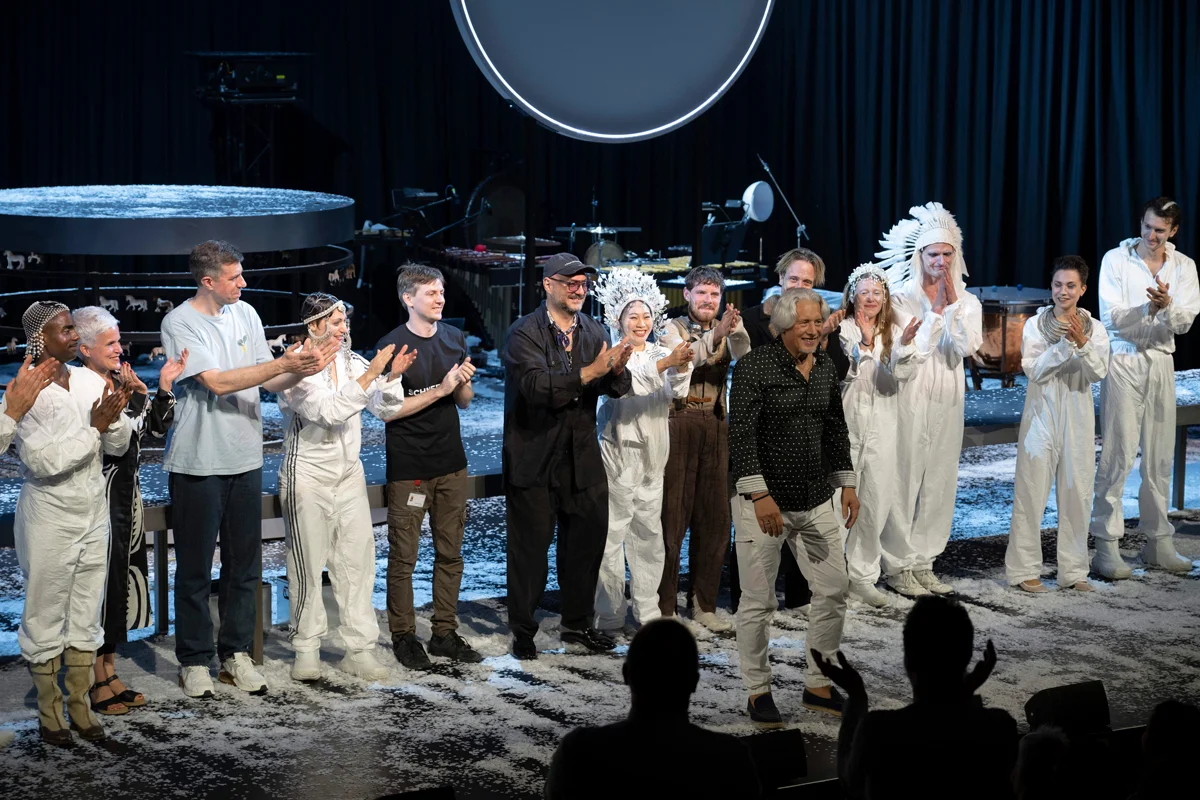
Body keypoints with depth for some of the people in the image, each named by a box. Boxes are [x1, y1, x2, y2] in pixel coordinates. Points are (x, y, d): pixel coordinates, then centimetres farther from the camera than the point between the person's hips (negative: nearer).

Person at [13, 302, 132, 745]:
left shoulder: (89, 380, 1)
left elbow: (118, 445, 4)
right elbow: (44, 461, -20)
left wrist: (115, 417, -16)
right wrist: (94, 428, -21)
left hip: (92, 514, 5)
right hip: (49, 519, -5)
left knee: (86, 613, 13)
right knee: (45, 615, 5)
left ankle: (80, 705, 24)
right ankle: (49, 712, 17)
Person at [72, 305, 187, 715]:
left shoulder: (122, 381, 9)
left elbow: (156, 427, 10)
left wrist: (165, 386, -1)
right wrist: (136, 396, -24)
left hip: (126, 493, 8)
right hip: (99, 496, -8)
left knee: (122, 578, 13)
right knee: (100, 580, -2)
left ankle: (110, 672, 23)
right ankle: (98, 684, 8)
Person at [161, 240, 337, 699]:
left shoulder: (246, 315, 7)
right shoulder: (180, 324, -11)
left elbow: (269, 383, 9)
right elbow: (217, 383, -19)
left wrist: (303, 371, -11)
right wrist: (284, 364, -21)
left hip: (245, 458, 6)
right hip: (198, 463, -6)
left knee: (244, 564, 11)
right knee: (195, 568, 3)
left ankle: (235, 654, 22)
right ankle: (194, 661, 13)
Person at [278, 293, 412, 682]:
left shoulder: (352, 362, 8)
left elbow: (386, 409, 8)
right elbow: (329, 411, -23)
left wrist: (392, 376, -10)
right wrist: (369, 376, -26)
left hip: (349, 473, 5)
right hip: (307, 475, -5)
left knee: (358, 559, 1)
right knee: (308, 563, 1)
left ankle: (359, 648, 5)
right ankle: (307, 648, 12)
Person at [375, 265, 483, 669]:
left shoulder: (454, 339, 10)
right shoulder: (392, 345, -9)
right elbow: (387, 410, -13)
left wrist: (465, 382, -7)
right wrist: (439, 390, -18)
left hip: (450, 462, 6)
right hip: (408, 466, -6)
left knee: (450, 553, 9)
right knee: (403, 557, 0)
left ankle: (445, 633, 18)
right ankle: (404, 636, 9)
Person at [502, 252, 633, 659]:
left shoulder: (594, 331, 9)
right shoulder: (523, 333, -9)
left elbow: (616, 389, 2)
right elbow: (538, 387, -23)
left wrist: (618, 370, -21)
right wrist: (590, 372, -30)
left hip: (582, 456, 6)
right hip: (534, 455, -5)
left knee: (587, 540, 11)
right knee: (530, 546, 2)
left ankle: (578, 623, 26)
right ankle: (523, 630, 13)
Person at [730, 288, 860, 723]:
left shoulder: (826, 367, 8)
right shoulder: (754, 367, -12)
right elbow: (742, 433, -16)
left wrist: (847, 483, 13)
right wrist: (759, 494, -21)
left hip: (816, 502, 6)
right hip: (764, 502, -6)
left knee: (834, 590, 6)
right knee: (759, 601, 1)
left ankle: (818, 685, 19)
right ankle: (757, 691, 14)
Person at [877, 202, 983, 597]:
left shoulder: (968, 301, 8)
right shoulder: (902, 298, -3)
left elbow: (966, 347, -9)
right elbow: (913, 350, -13)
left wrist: (954, 304, -15)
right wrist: (936, 310, -16)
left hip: (948, 400, 5)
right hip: (911, 397, -4)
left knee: (939, 482, 8)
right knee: (905, 479, -3)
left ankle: (923, 562, 18)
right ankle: (898, 566, 5)